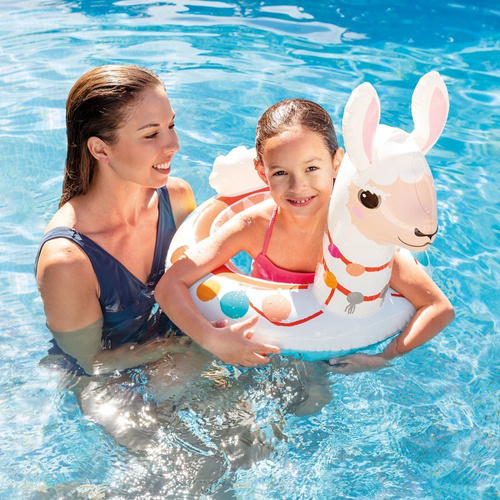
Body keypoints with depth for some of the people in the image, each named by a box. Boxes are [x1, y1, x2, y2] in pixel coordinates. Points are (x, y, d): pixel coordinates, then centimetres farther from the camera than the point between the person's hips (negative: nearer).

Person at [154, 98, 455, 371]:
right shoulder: (254, 226, -24)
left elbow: (440, 309, -24)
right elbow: (169, 286, -24)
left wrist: (385, 358, -32)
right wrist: (212, 339, -38)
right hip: (261, 348, 0)